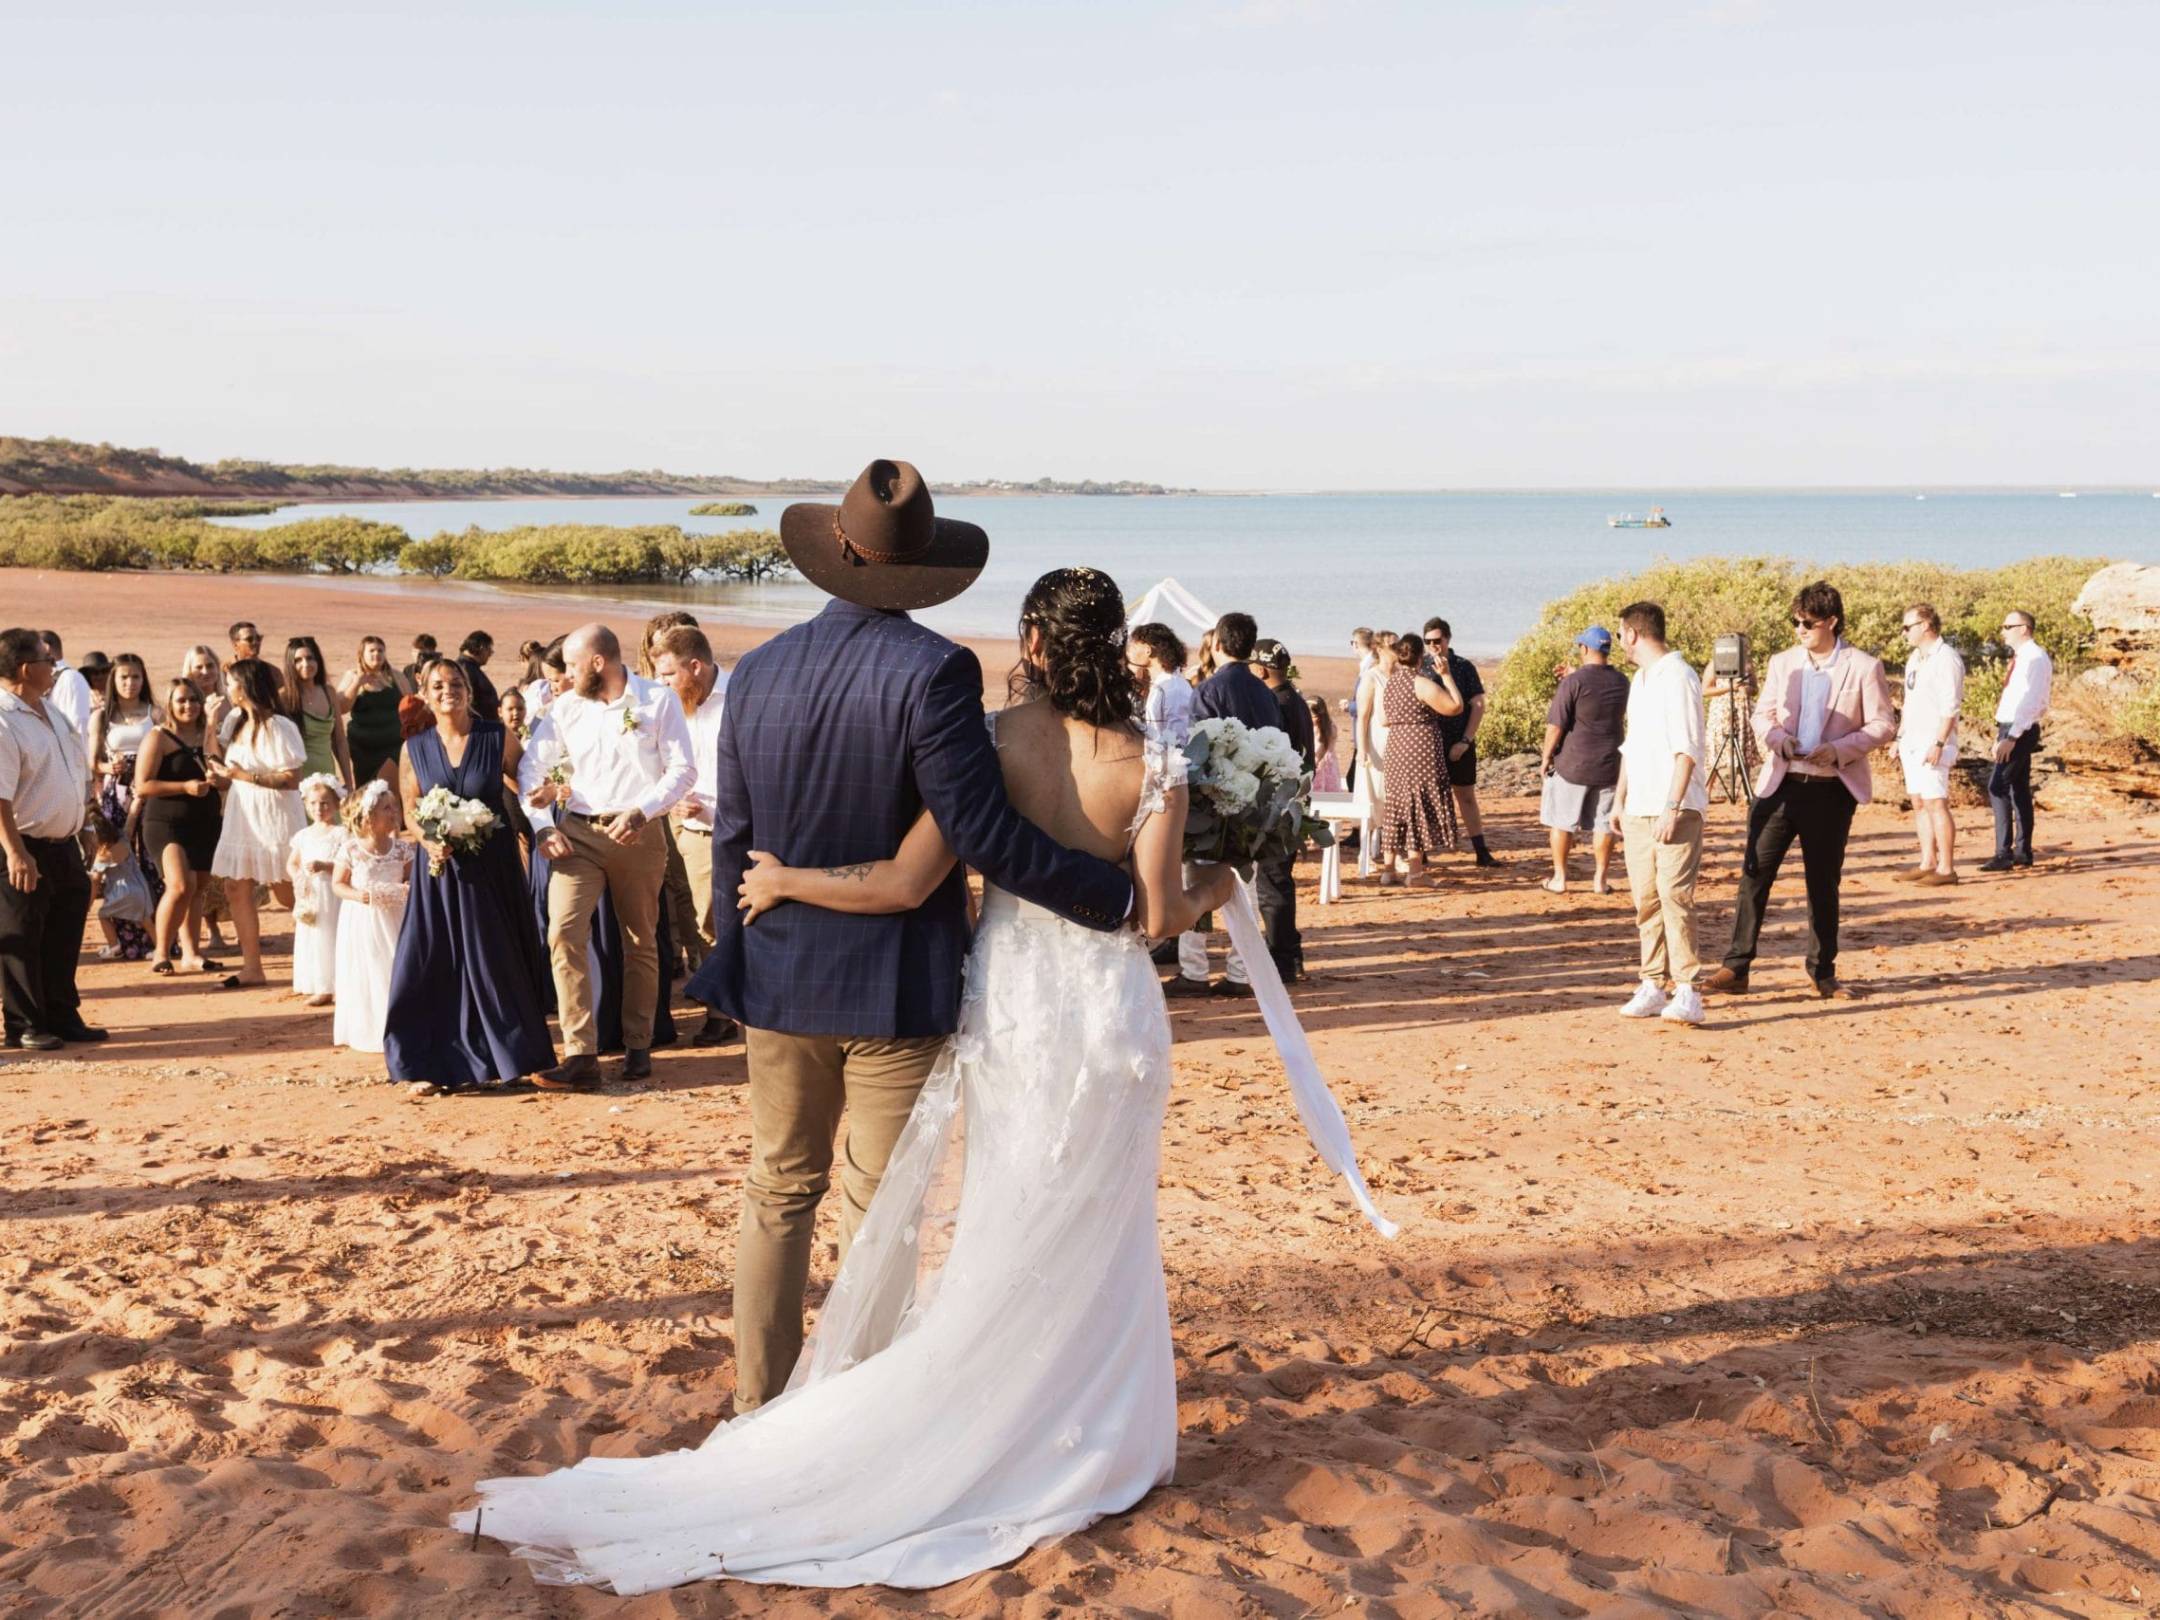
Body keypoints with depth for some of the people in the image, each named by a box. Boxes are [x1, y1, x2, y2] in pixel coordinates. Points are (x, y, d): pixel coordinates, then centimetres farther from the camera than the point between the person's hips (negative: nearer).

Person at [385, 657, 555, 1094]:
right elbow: (410, 811, 8)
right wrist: (429, 842, -10)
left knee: (494, 961, 4)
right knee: (432, 964, 1)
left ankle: (502, 1060, 16)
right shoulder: (415, 748, 2)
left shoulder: (497, 738, -3)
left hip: (492, 866, -1)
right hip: (439, 866, 2)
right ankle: (432, 1065, 10)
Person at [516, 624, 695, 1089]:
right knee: (564, 934, -14)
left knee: (640, 942, 9)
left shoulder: (659, 700, -4)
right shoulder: (565, 707, 5)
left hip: (638, 835, -2)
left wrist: (641, 811, -18)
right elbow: (531, 766, 6)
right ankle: (581, 1056, -15)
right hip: (577, 833, 2)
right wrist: (542, 825, -7)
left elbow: (683, 768, -6)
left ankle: (638, 1046, 24)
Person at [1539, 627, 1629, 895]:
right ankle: (1601, 879, 14)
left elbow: (1556, 725, -16)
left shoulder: (1574, 682, -15)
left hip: (1572, 763, -4)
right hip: (1609, 765, 5)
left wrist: (1546, 756, -2)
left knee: (1562, 822, 8)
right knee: (1603, 822, 10)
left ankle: (1559, 878, 12)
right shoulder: (1621, 682, 4)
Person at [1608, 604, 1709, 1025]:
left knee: (1675, 896, -13)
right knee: (1646, 899, 8)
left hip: (1675, 811, -9)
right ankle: (1653, 986, 13)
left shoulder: (1677, 677, -10)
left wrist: (1672, 808, -21)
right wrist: (1619, 801, 22)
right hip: (1638, 811, 9)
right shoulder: (1639, 681, 18)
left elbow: (1687, 750, -16)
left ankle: (1688, 993, -13)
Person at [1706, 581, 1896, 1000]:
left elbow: (1884, 725, -2)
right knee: (1754, 872, -4)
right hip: (1781, 784, 2)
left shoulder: (1864, 667, -2)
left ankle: (1823, 971, 21)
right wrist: (1776, 737, -9)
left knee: (1824, 882, 8)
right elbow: (1761, 715, 14)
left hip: (1831, 789, -2)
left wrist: (1839, 750, -16)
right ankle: (1736, 966, 1)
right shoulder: (1782, 663, 8)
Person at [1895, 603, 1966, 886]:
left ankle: (1946, 868, -8)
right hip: (1912, 742, 9)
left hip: (1933, 742, -9)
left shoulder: (1946, 658, -12)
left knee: (1935, 803, -11)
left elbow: (1950, 707, -17)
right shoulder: (1914, 658, 17)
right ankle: (1927, 863, 15)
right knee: (1919, 803, 10)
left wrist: (1939, 743, -22)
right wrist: (1899, 737, 20)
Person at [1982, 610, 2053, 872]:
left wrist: (2011, 737, -28)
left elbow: (2031, 702, -23)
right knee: (2019, 789, 13)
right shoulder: (2021, 658, 14)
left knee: (1997, 786, -15)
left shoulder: (2034, 659, -15)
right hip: (2011, 729, 10)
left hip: (2020, 731, -10)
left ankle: (2004, 853, -15)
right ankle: (2023, 852, 19)